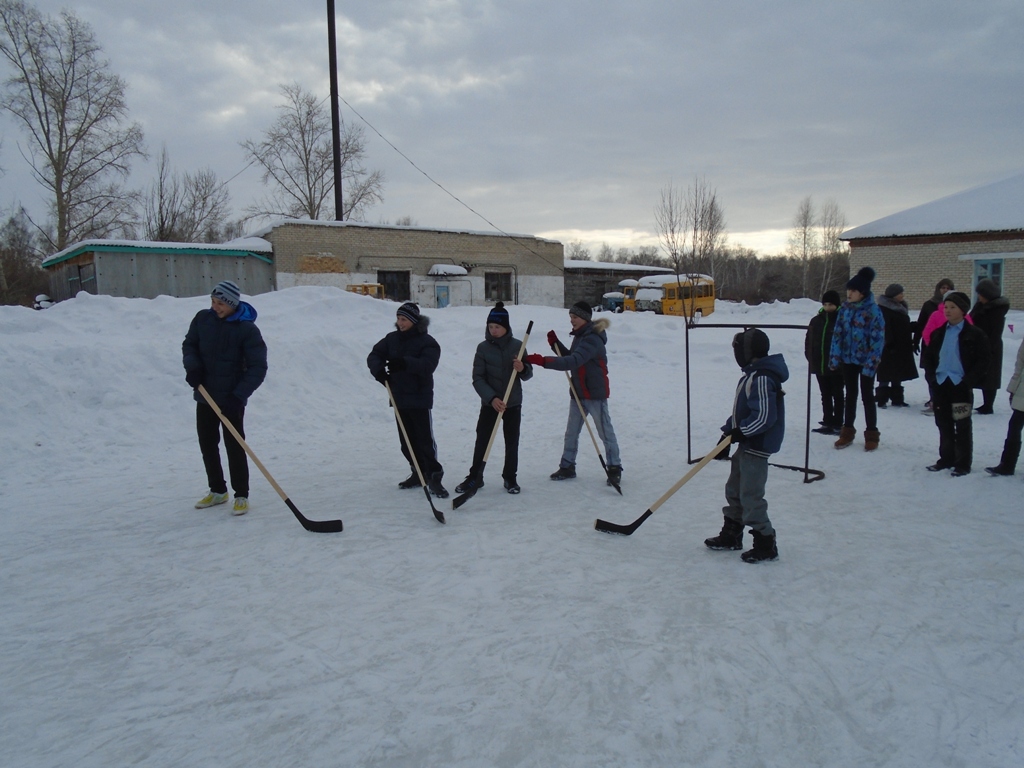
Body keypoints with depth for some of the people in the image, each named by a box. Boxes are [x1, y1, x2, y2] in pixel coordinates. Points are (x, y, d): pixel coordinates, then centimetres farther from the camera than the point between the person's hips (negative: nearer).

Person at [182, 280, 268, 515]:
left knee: (234, 446, -3)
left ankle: (241, 496, 9)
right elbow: (189, 344, 14)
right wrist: (192, 366, -7)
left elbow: (257, 368, -15)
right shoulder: (203, 319, 0)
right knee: (207, 445, 14)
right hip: (205, 395, 6)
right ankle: (217, 491, 29)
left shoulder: (247, 329, -15)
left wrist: (238, 396, -23)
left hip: (231, 398, -6)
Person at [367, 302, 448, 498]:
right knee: (407, 440, 13)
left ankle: (434, 477, -4)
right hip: (399, 398, 6)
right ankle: (419, 473, 26)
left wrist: (405, 363, -40)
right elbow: (374, 355, 4)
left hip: (419, 398, -6)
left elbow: (427, 365, -24)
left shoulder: (427, 342, -9)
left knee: (425, 438, -8)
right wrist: (378, 369, -18)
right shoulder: (392, 339, 9)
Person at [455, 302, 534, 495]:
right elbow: (477, 379, -8)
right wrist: (491, 398, -20)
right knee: (482, 441, 3)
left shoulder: (517, 346, -2)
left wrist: (523, 369, -20)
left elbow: (528, 375, 3)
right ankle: (475, 477, 15)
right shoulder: (483, 347, -5)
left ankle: (510, 478, 23)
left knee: (512, 442, 9)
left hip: (513, 403, 1)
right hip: (489, 403, -1)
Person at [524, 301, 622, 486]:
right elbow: (570, 357, 16)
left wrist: (542, 361, -39)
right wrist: (556, 344, 1)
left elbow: (573, 362, -33)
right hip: (578, 392, 9)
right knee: (571, 432, 13)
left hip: (595, 393, -9)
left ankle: (614, 468, 14)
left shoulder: (592, 339, -22)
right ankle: (567, 467, 22)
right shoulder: (579, 335, 8)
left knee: (605, 432, 3)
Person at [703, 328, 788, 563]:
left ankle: (765, 544, 6)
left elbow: (764, 416, -28)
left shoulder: (762, 379, -23)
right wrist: (730, 430, 10)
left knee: (751, 495, -4)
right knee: (734, 489, 18)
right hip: (747, 443, 11)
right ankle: (731, 535, 30)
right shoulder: (753, 375, 11)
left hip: (757, 446, -11)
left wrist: (739, 431, -21)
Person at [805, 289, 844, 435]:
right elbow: (809, 341, 11)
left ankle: (837, 424, 11)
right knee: (825, 395, 14)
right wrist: (811, 358, 4)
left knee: (837, 395, 5)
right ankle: (827, 423, 22)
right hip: (820, 366, 5)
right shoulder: (816, 321, 6)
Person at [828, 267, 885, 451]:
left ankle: (871, 435, 17)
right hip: (848, 359, 5)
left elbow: (878, 338, -15)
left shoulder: (873, 310, -14)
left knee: (867, 396, 5)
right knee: (850, 395, 14)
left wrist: (871, 363, -18)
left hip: (866, 361, -5)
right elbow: (838, 333, 4)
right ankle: (847, 432, 24)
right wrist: (835, 357, 0)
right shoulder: (845, 308, 1)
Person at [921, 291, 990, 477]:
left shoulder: (974, 335, -4)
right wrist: (931, 375, 1)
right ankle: (946, 459, 24)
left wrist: (969, 381, -14)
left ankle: (963, 463, 11)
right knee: (944, 425, 13)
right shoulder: (938, 333, 10)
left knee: (962, 427, 3)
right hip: (940, 385, 5)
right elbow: (927, 356, 15)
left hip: (961, 387, -5)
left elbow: (982, 362, -6)